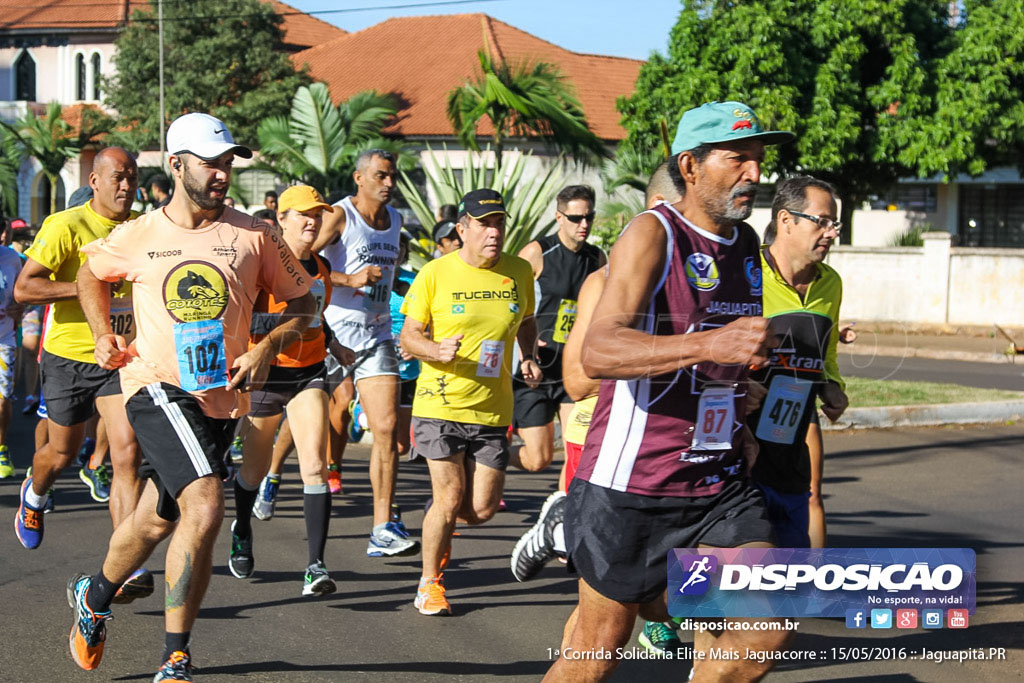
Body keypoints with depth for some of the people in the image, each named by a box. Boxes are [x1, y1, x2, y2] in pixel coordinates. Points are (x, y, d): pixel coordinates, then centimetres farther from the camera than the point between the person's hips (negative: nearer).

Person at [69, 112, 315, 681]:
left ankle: (94, 595, 41)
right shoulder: (136, 237, 1)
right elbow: (90, 275, 23)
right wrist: (103, 336, 10)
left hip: (224, 395, 3)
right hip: (158, 386, -3)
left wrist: (266, 350, -6)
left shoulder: (253, 236, 1)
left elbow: (301, 303, 10)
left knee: (158, 518, 14)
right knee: (204, 507, -21)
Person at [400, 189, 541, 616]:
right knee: (450, 499, -6)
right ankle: (430, 583, 16)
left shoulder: (519, 272, 5)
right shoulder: (435, 274, -5)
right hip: (441, 404, -3)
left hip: (493, 408, 3)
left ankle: (441, 516, 36)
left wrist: (530, 359, 4)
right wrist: (438, 351, -22)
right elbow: (408, 336, -1)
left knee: (482, 509, 0)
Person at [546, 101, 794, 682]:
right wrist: (710, 344, -41)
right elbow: (597, 351, -31)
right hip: (631, 484, -6)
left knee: (767, 633, -10)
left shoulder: (747, 243, 10)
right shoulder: (652, 235, -13)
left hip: (719, 483, 6)